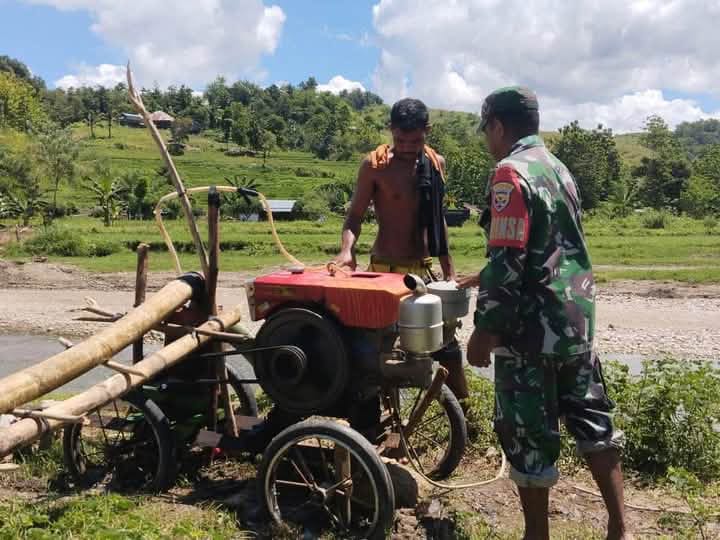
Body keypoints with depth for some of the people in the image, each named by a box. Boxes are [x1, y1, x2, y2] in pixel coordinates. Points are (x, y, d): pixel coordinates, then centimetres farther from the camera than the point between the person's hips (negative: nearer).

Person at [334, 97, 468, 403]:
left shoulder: (436, 163, 5)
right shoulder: (375, 165, -9)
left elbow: (437, 220, 13)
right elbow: (355, 216, -7)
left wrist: (448, 271, 15)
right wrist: (347, 250, -27)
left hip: (424, 271, 5)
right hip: (386, 271, -5)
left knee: (447, 343, 13)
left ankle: (464, 411, 31)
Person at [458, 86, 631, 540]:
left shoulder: (511, 172, -15)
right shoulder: (558, 167, 13)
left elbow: (509, 260, -22)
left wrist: (485, 328, -15)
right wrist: (486, 279, 28)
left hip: (533, 328, -9)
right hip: (577, 318, 9)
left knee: (529, 435, 6)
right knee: (592, 420, 18)